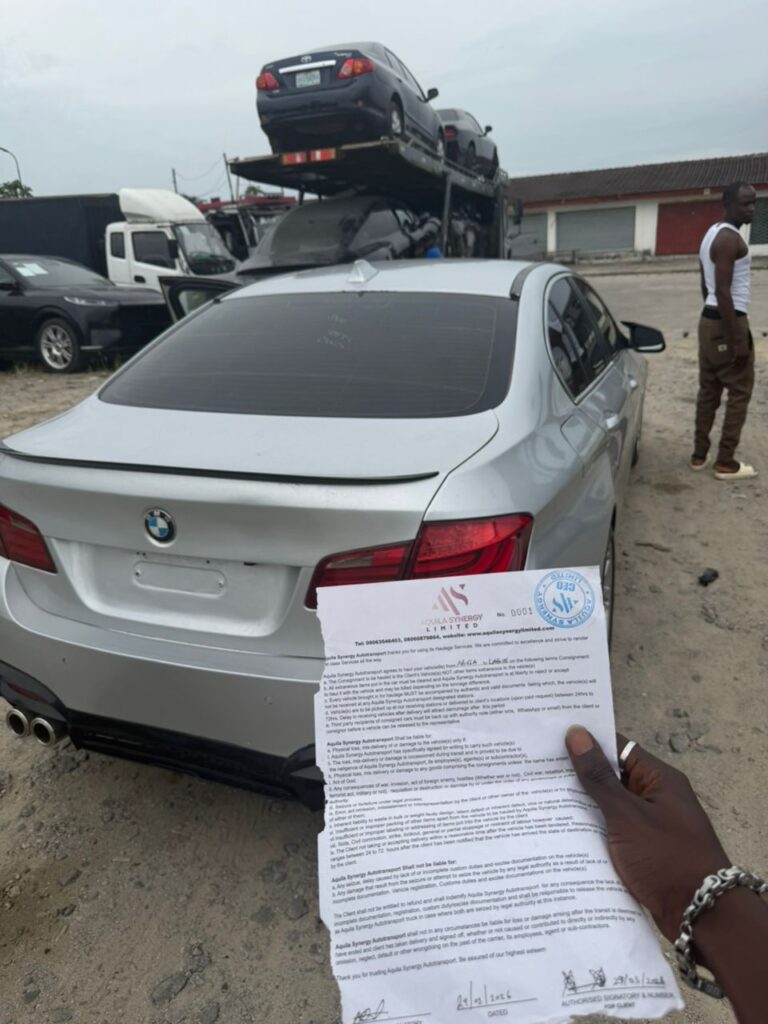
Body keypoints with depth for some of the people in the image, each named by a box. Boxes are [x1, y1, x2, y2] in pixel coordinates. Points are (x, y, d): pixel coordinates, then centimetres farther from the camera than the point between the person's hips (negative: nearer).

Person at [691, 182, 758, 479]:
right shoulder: (730, 238, -16)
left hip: (708, 320, 10)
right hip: (728, 321, -10)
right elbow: (723, 292, -23)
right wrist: (737, 339, -23)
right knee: (740, 391, -2)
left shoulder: (712, 234, 16)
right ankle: (726, 462, 2)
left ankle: (699, 454, 18)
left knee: (709, 390, 13)